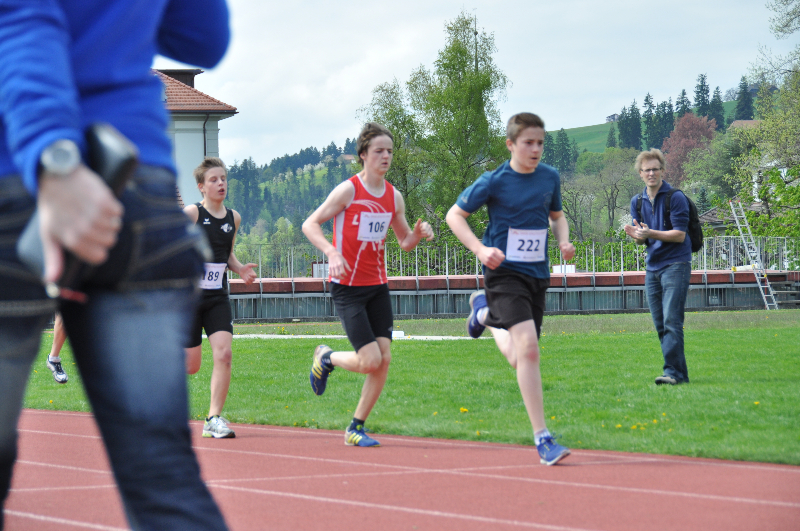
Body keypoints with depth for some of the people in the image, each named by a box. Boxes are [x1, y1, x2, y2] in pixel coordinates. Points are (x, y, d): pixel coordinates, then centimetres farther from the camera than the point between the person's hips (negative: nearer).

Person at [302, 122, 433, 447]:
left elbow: (404, 242, 18)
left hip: (378, 286, 6)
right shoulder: (348, 190, -11)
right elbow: (309, 224, -10)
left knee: (384, 359, -4)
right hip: (347, 287, -6)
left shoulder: (394, 197, 7)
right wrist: (332, 252, -26)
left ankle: (356, 428, 9)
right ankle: (326, 358, 19)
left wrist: (418, 234, -5)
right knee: (370, 361, -14)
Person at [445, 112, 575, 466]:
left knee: (519, 360, 11)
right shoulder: (493, 182, -8)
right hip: (505, 274, -6)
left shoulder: (550, 177, 6)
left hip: (537, 275, 6)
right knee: (528, 347, -23)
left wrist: (564, 241, 3)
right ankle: (542, 438, -21)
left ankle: (484, 312, 41)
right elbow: (454, 215, 0)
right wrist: (480, 250, -14)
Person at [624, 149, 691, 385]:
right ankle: (680, 373, 10)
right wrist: (637, 236, -9)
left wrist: (650, 234, -23)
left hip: (675, 265, -7)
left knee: (671, 322, -15)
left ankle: (673, 372, -19)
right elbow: (642, 240, 14)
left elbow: (679, 234, -12)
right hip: (653, 267, 7)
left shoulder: (675, 197, -7)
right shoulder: (637, 202, 13)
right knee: (661, 326, 5)